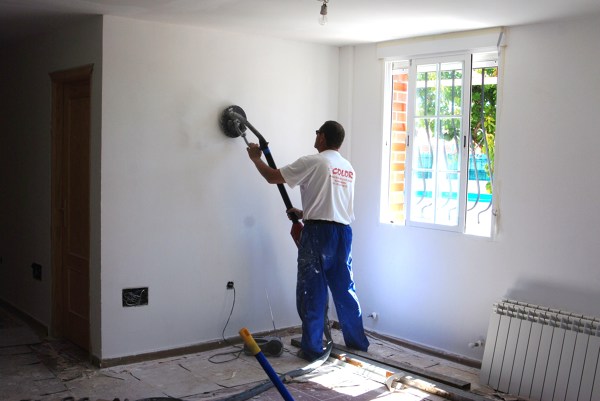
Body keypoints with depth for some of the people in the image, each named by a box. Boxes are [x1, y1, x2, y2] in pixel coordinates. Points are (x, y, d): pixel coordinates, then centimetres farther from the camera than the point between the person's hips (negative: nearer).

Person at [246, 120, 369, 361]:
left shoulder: (311, 162, -7)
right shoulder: (348, 169, 16)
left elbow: (272, 177, -2)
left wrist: (255, 158, 16)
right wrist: (304, 213, 33)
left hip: (318, 232, -7)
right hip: (344, 233, 7)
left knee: (312, 292, 1)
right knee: (345, 289, 16)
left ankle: (312, 348, 5)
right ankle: (357, 341, 24)